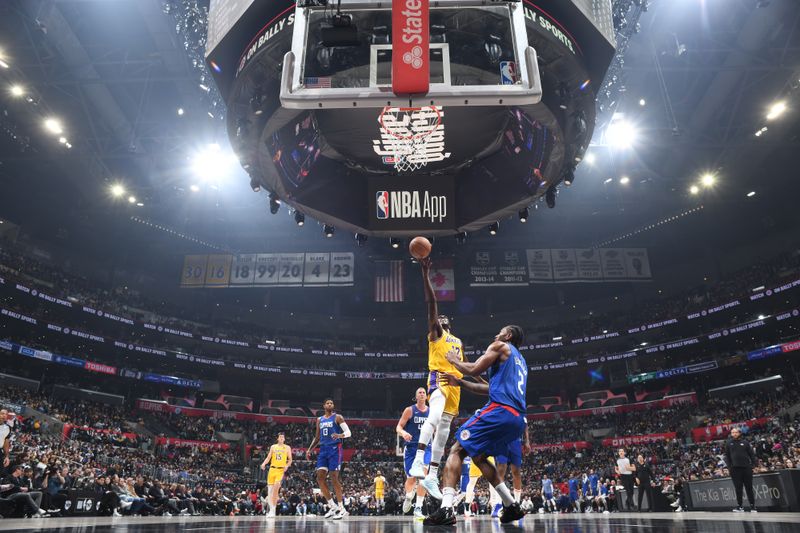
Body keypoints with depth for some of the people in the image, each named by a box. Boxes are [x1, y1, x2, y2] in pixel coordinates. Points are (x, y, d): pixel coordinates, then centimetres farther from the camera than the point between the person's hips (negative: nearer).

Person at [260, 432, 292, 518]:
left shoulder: (287, 448, 8)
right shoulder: (273, 447, 13)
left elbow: (290, 460, 7)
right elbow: (268, 457, 10)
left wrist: (287, 466, -12)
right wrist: (264, 463, -9)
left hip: (281, 470, -3)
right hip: (272, 468, 3)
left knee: (276, 486, -20)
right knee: (270, 489, 1)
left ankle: (273, 510, -13)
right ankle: (271, 509, 12)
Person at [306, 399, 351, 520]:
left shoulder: (338, 417, -1)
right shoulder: (319, 420, 16)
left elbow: (348, 432, -7)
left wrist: (340, 435, -28)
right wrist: (309, 449, 12)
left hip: (335, 448, -6)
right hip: (323, 449, 6)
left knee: (334, 478, -9)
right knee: (320, 477, -2)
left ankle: (341, 509, -1)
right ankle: (332, 506, 9)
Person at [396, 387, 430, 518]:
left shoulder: (432, 412, 7)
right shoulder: (409, 410, -2)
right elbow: (398, 427, -5)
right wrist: (403, 433, -26)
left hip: (426, 447, 2)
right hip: (411, 447, -1)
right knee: (411, 478, 5)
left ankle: (418, 508, -6)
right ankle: (408, 498, 37)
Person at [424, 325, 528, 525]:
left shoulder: (500, 346, 6)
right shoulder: (520, 360, 31)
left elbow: (474, 370, -4)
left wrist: (454, 360, 14)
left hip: (500, 411, -8)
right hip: (518, 419, 8)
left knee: (456, 450, -5)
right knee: (478, 457, 23)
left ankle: (446, 509, -18)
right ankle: (512, 506, 20)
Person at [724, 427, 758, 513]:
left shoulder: (745, 442, 6)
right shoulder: (729, 443, 6)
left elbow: (752, 454, 7)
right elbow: (727, 456, 8)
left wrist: (753, 464, -3)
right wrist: (729, 466, 0)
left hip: (746, 467, 0)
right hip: (735, 468, 0)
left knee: (749, 488, 5)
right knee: (738, 488, 0)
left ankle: (752, 507, 12)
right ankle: (739, 507, 4)